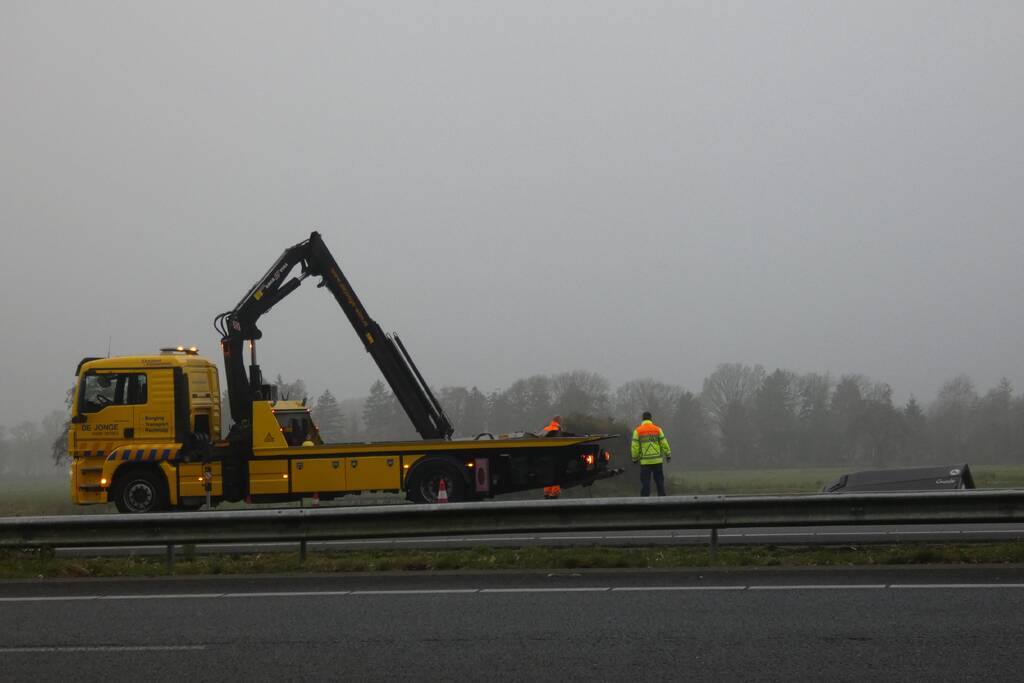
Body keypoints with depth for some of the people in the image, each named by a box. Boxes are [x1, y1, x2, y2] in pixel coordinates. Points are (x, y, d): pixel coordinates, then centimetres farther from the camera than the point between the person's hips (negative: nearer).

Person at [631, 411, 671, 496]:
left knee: (645, 482, 1)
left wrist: (635, 458, 5)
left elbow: (635, 447, -6)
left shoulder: (637, 431, -3)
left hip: (645, 461, -1)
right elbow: (664, 443, 0)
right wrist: (668, 454, 10)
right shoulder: (657, 429, 0)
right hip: (657, 460, 1)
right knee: (659, 480, 10)